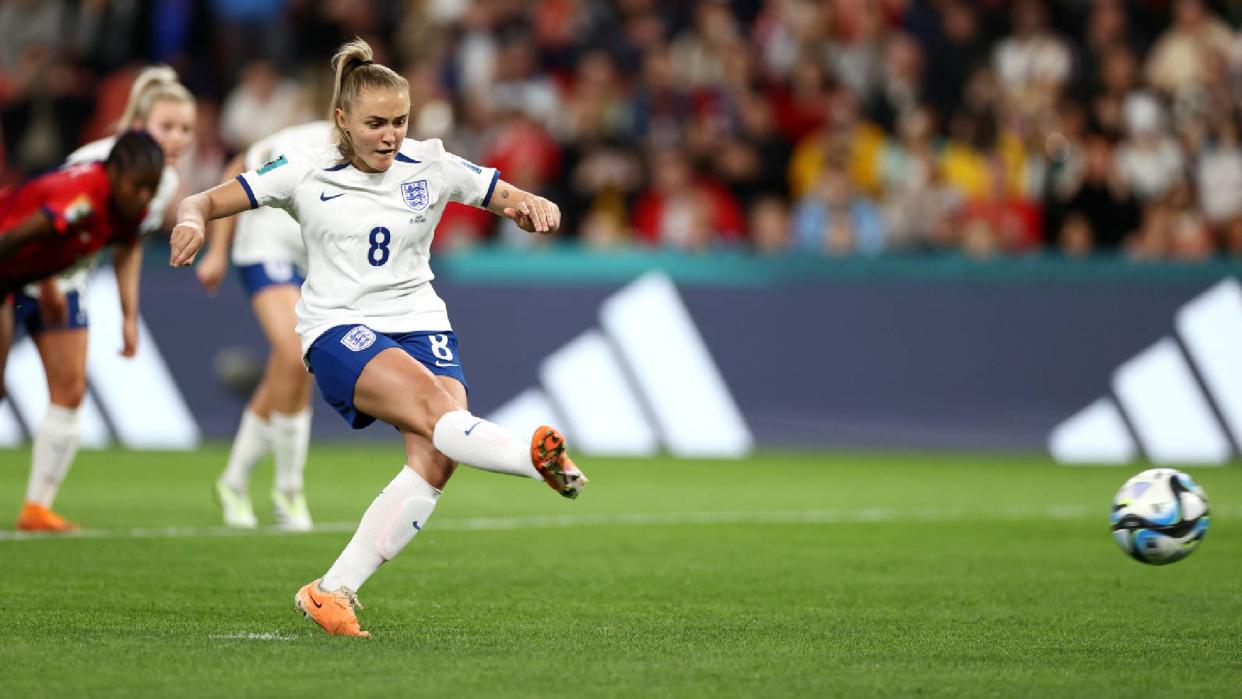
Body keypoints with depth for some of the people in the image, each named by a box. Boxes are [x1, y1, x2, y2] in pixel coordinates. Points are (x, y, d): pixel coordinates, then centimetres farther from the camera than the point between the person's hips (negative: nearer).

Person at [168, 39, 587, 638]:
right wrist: (191, 221, -19)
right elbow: (205, 201, 6)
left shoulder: (431, 167, 7)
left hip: (421, 326, 2)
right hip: (338, 332, -2)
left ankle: (333, 590, -16)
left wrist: (535, 208, -17)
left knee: (433, 461, -23)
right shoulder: (304, 172, 4)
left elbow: (517, 202, 8)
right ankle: (538, 459, -57)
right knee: (434, 407, -32)